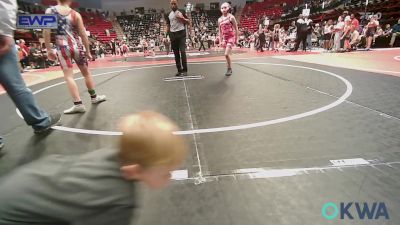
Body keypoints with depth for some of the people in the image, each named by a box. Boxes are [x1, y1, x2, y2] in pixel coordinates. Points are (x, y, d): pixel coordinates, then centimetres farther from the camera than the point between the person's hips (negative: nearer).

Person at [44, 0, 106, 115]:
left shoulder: (49, 11, 4)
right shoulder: (75, 14, 3)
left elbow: (46, 32, -3)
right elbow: (83, 34, -1)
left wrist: (49, 50, 3)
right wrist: (88, 51, 6)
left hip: (63, 47, -1)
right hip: (76, 46, 1)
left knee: (69, 76, -2)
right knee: (86, 72, 14)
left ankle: (78, 104, -7)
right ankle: (94, 97, 25)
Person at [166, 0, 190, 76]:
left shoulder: (181, 12, 4)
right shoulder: (169, 15, 12)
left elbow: (188, 22, 4)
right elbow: (168, 26, 15)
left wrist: (182, 18, -13)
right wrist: (168, 35, 6)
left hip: (181, 33, -4)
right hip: (173, 34, 4)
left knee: (182, 51, -12)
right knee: (176, 53, 4)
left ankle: (184, 70, -7)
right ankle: (179, 70, 12)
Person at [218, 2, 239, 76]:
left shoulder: (231, 17, -8)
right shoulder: (219, 19, 6)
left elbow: (236, 29, -6)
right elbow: (220, 31, 12)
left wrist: (236, 39, -8)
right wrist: (220, 40, 8)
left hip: (231, 37, -6)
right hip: (224, 38, 6)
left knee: (226, 54, -18)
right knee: (227, 55, 9)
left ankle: (229, 68, 0)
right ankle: (230, 69, 23)